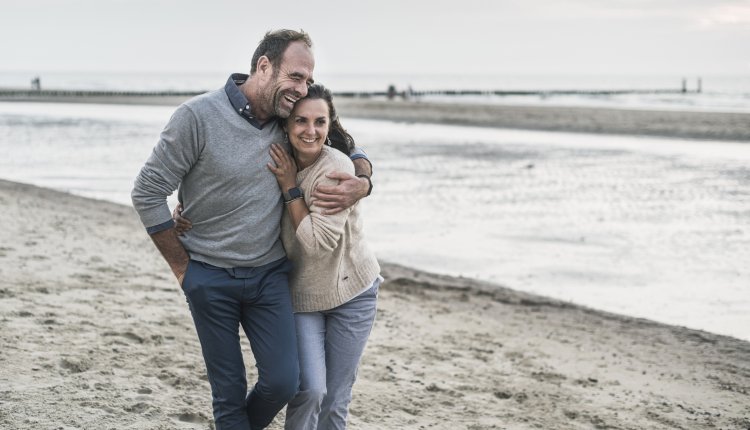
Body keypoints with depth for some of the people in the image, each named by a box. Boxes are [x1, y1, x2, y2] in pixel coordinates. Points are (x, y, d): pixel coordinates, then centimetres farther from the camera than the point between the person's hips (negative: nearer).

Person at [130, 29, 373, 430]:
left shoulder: (292, 121, -3)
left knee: (283, 382, -3)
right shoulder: (197, 116, -16)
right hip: (210, 277, -3)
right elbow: (147, 193, -10)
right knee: (229, 392, 4)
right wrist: (182, 267, -5)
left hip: (270, 274, 3)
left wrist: (362, 183, -12)